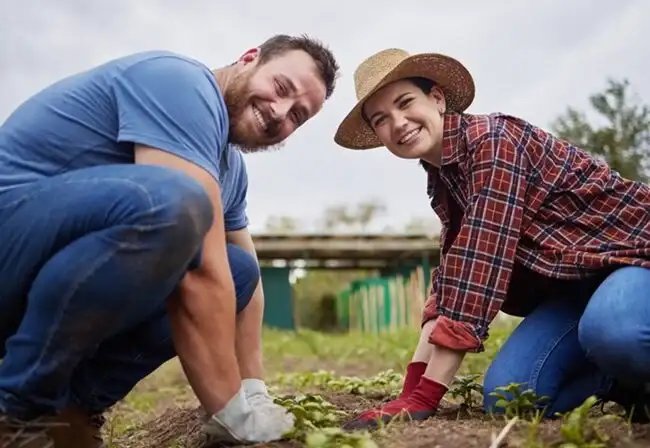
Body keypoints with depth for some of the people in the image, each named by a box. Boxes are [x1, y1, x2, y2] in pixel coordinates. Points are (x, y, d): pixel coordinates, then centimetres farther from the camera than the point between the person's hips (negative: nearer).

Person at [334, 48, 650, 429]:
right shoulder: (443, 180, 4)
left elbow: (480, 267, -30)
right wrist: (412, 387, -8)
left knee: (610, 332, -42)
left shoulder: (492, 140, -23)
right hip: (575, 279, 8)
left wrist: (423, 398, -30)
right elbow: (451, 278, 2)